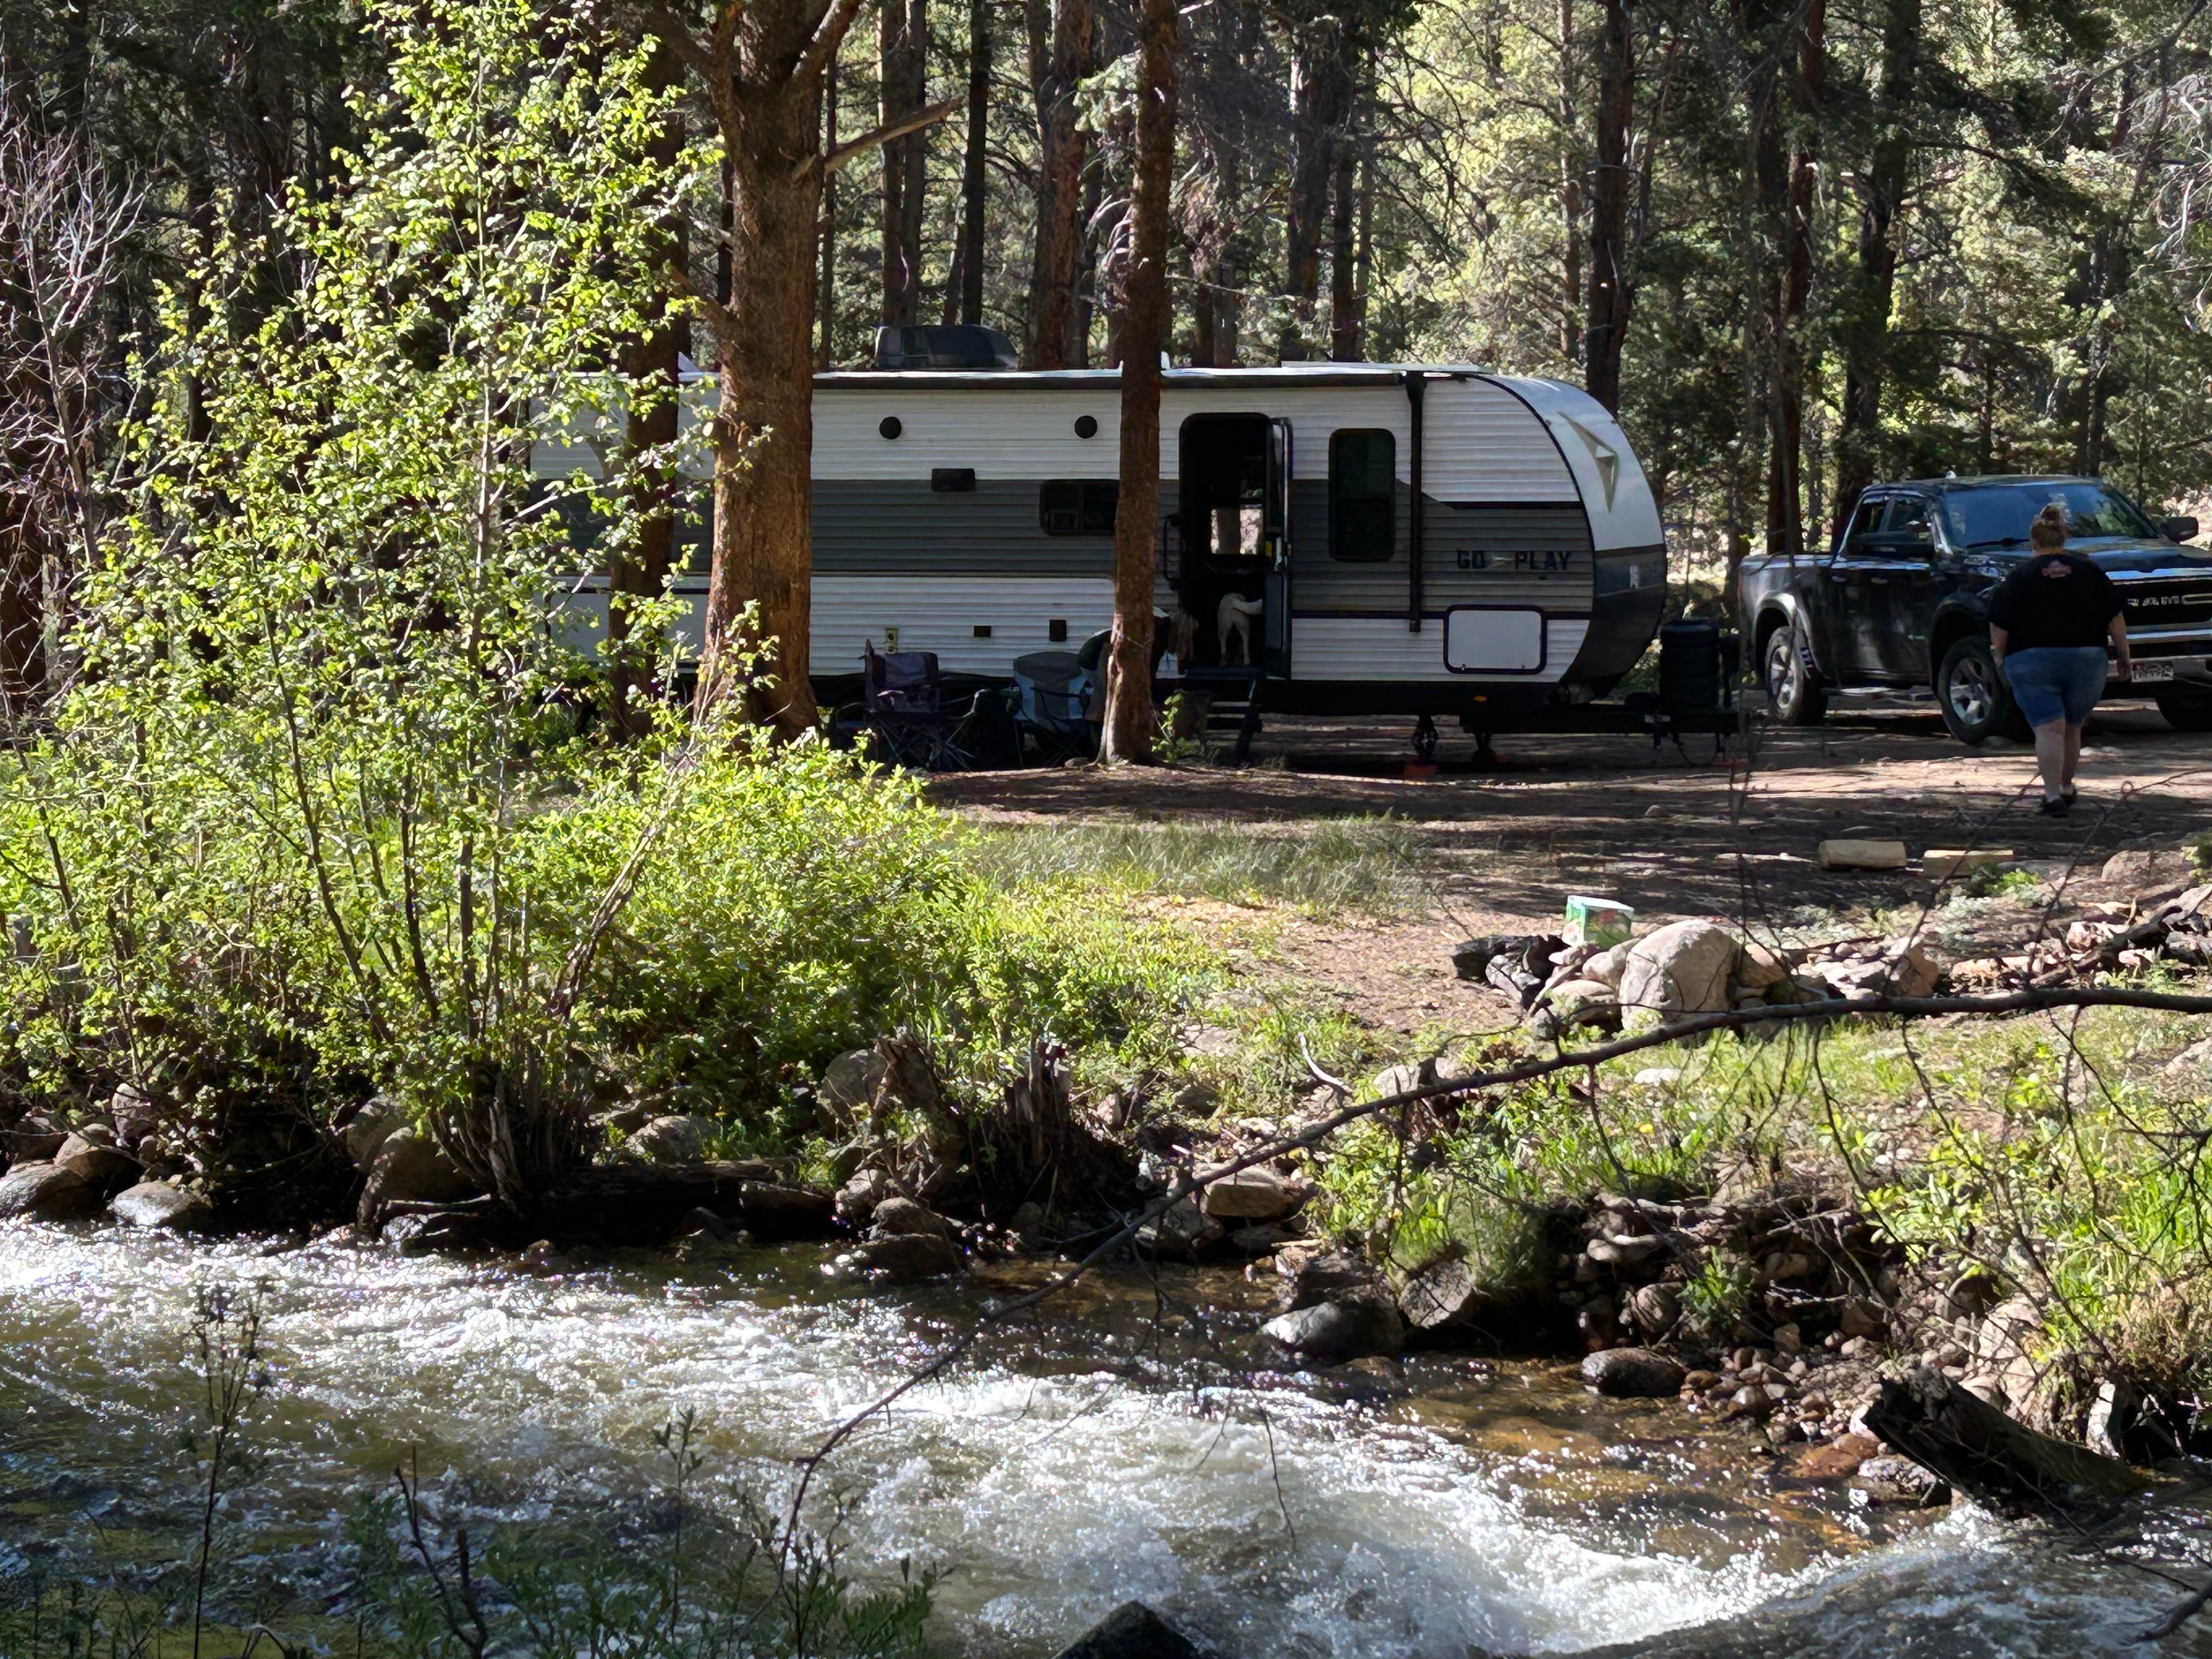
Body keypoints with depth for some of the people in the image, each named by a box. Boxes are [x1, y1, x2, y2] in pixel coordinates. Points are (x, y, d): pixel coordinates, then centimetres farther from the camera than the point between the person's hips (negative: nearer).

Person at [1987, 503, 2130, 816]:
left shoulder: (2020, 578, 1)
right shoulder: (2090, 573, 8)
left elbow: (1999, 627, -1)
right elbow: (2115, 620, 7)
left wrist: (1999, 657, 15)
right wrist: (2124, 657, 16)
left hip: (2032, 663, -3)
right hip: (2086, 661, 3)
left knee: (2049, 729, -6)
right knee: (2072, 728, 18)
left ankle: (2053, 795, -18)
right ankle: (2066, 788, 31)